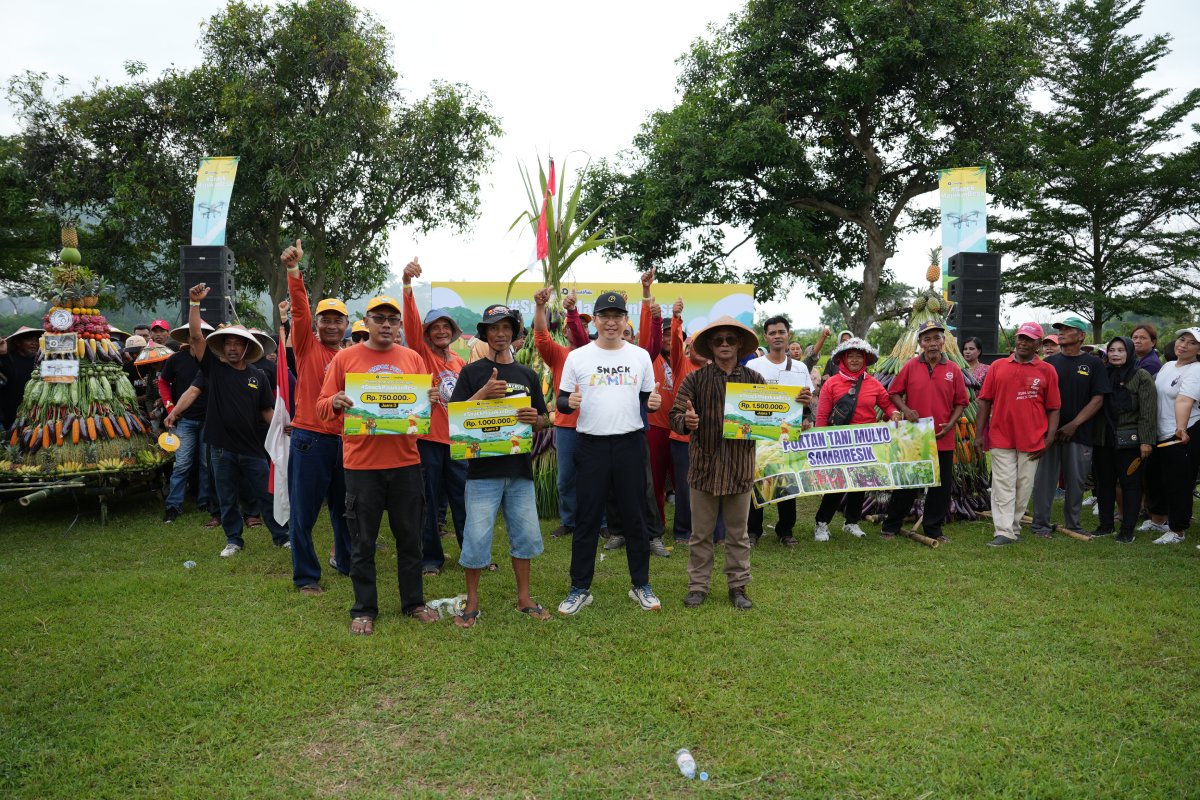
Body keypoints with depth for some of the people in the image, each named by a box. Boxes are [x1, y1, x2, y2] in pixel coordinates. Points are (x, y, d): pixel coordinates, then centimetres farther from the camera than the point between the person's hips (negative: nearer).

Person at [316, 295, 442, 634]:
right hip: (361, 464, -2)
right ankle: (364, 610, 21)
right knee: (363, 541, 7)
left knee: (410, 537, 11)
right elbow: (322, 406, 0)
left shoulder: (412, 358, 8)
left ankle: (413, 602, 26)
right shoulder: (345, 358, 2)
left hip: (405, 462, 2)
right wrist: (336, 402, -21)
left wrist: (431, 401, -11)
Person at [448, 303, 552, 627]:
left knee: (525, 534, 9)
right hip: (483, 467, -3)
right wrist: (482, 394, -19)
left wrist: (535, 418, -8)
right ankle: (472, 602, 14)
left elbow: (544, 419, 15)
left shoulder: (527, 375, 13)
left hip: (520, 468, 4)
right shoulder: (472, 372, 3)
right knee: (477, 536, -2)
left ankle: (524, 598, 23)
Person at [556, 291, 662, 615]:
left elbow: (647, 399, 12)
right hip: (592, 445, -1)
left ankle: (641, 585, 23)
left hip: (631, 444, 1)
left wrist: (653, 403, -11)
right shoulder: (577, 357, 1)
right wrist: (569, 402, -19)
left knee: (634, 516, 9)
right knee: (587, 518, 5)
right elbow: (562, 402, 3)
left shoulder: (641, 356, 6)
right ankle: (580, 588, 17)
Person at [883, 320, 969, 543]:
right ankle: (891, 527, 20)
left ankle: (933, 529, 24)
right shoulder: (910, 366, -2)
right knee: (906, 484, 7)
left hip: (943, 439, 2)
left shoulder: (953, 370, 1)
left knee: (941, 487, 9)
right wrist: (905, 410, -12)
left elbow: (961, 402, 6)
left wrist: (950, 424, -6)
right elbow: (894, 393, 5)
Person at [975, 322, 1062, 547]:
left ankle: (1014, 527, 20)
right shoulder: (998, 366, 7)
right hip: (1001, 438, 0)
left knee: (1024, 486, 7)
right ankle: (1004, 532, -2)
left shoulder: (1047, 371, 5)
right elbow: (985, 401, 7)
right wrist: (979, 434, 2)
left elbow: (1053, 408, 5)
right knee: (1003, 486, -2)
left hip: (1032, 441, 0)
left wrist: (1049, 438, -3)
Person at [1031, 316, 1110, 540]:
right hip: (1049, 432, 1)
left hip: (1079, 434, -1)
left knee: (1075, 481, 7)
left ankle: (1073, 525, 21)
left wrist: (1073, 425, -10)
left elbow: (1098, 399, -2)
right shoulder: (1050, 362, 9)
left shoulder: (1093, 363, 2)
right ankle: (1041, 524, 9)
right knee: (1044, 478, 1)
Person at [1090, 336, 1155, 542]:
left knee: (1130, 483, 3)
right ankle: (1106, 524, 22)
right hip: (1103, 439, 5)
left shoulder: (1142, 376, -5)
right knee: (1104, 482, 11)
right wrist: (1091, 436, 6)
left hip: (1129, 440, -5)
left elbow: (1148, 411, -10)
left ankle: (1128, 529, 10)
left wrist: (1146, 441, -15)